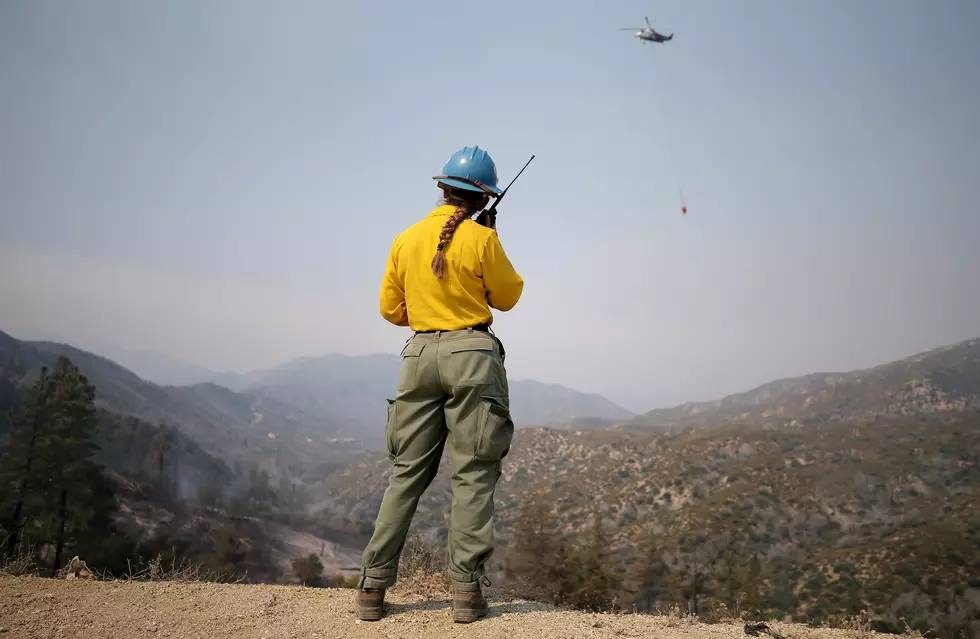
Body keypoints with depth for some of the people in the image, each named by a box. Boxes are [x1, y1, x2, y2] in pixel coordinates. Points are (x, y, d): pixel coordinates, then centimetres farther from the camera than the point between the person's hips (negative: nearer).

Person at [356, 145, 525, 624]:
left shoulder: (405, 240, 7)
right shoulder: (481, 238, -6)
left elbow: (391, 309, 12)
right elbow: (508, 297, 5)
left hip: (420, 353, 4)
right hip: (472, 355, -4)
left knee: (406, 473, 9)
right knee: (473, 474, 1)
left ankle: (372, 587, 11)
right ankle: (466, 590, 1)